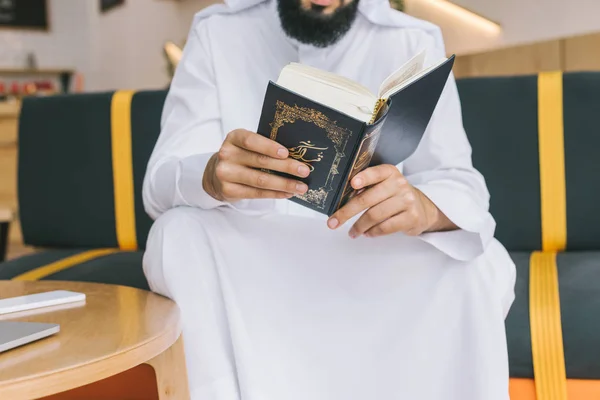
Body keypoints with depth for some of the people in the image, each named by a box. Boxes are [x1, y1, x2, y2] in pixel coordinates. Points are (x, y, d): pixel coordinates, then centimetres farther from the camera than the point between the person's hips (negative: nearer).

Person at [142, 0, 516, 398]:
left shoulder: (413, 41, -4)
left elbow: (462, 186, -13)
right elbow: (162, 183, -12)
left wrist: (424, 206, -38)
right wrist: (210, 176, -37)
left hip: (371, 260, 0)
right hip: (250, 258, 0)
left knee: (482, 263, -26)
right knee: (178, 235, -29)